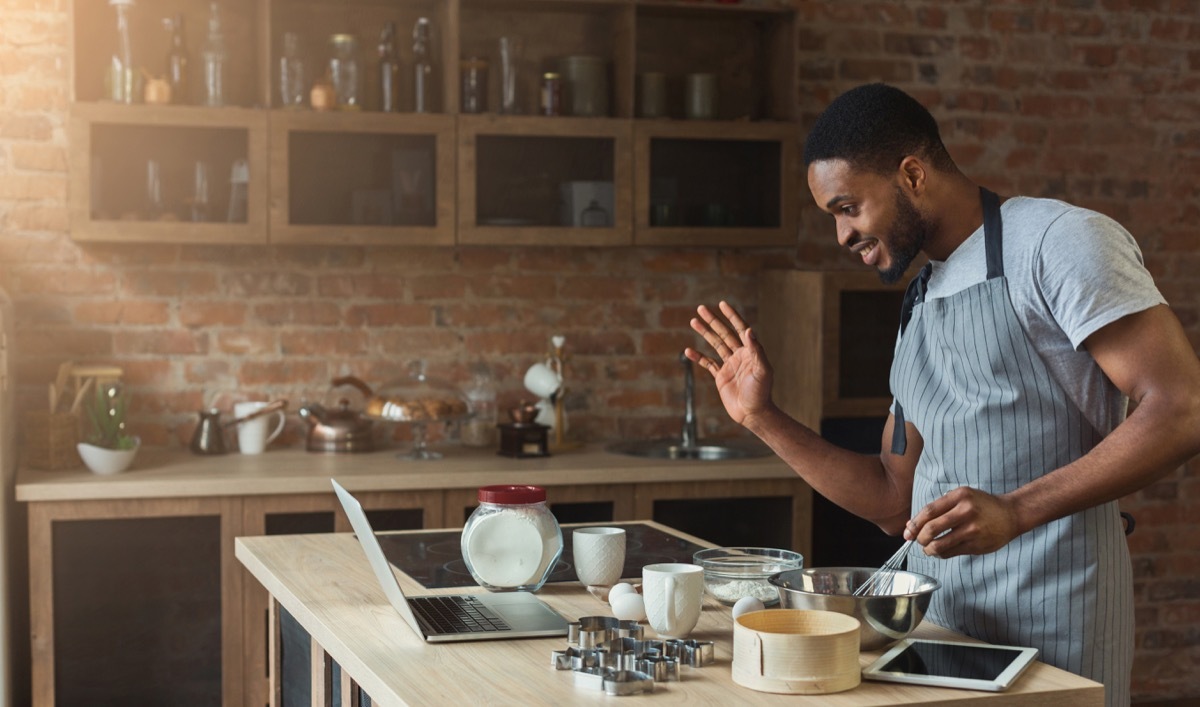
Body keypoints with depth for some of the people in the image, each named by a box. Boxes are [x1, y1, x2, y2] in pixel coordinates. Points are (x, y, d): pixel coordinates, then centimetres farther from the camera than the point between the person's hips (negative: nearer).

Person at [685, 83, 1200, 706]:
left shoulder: (1056, 240, -8)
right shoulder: (918, 305, 16)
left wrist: (1013, 511, -24)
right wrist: (763, 420, 7)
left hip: (1047, 622, -7)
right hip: (939, 617, 7)